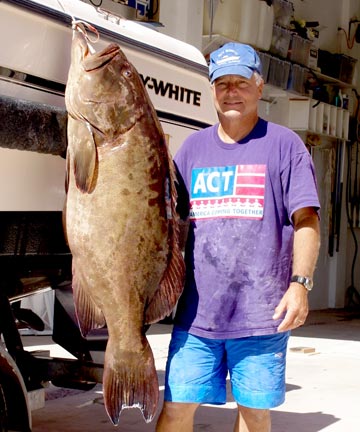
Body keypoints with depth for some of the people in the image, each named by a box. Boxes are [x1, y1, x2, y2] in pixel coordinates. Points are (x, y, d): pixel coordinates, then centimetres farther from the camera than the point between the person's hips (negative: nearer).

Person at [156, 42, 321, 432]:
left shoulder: (283, 144, 2)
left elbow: (306, 219, -2)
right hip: (196, 312, 3)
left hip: (262, 313, -2)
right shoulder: (193, 147, 13)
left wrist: (300, 283, -13)